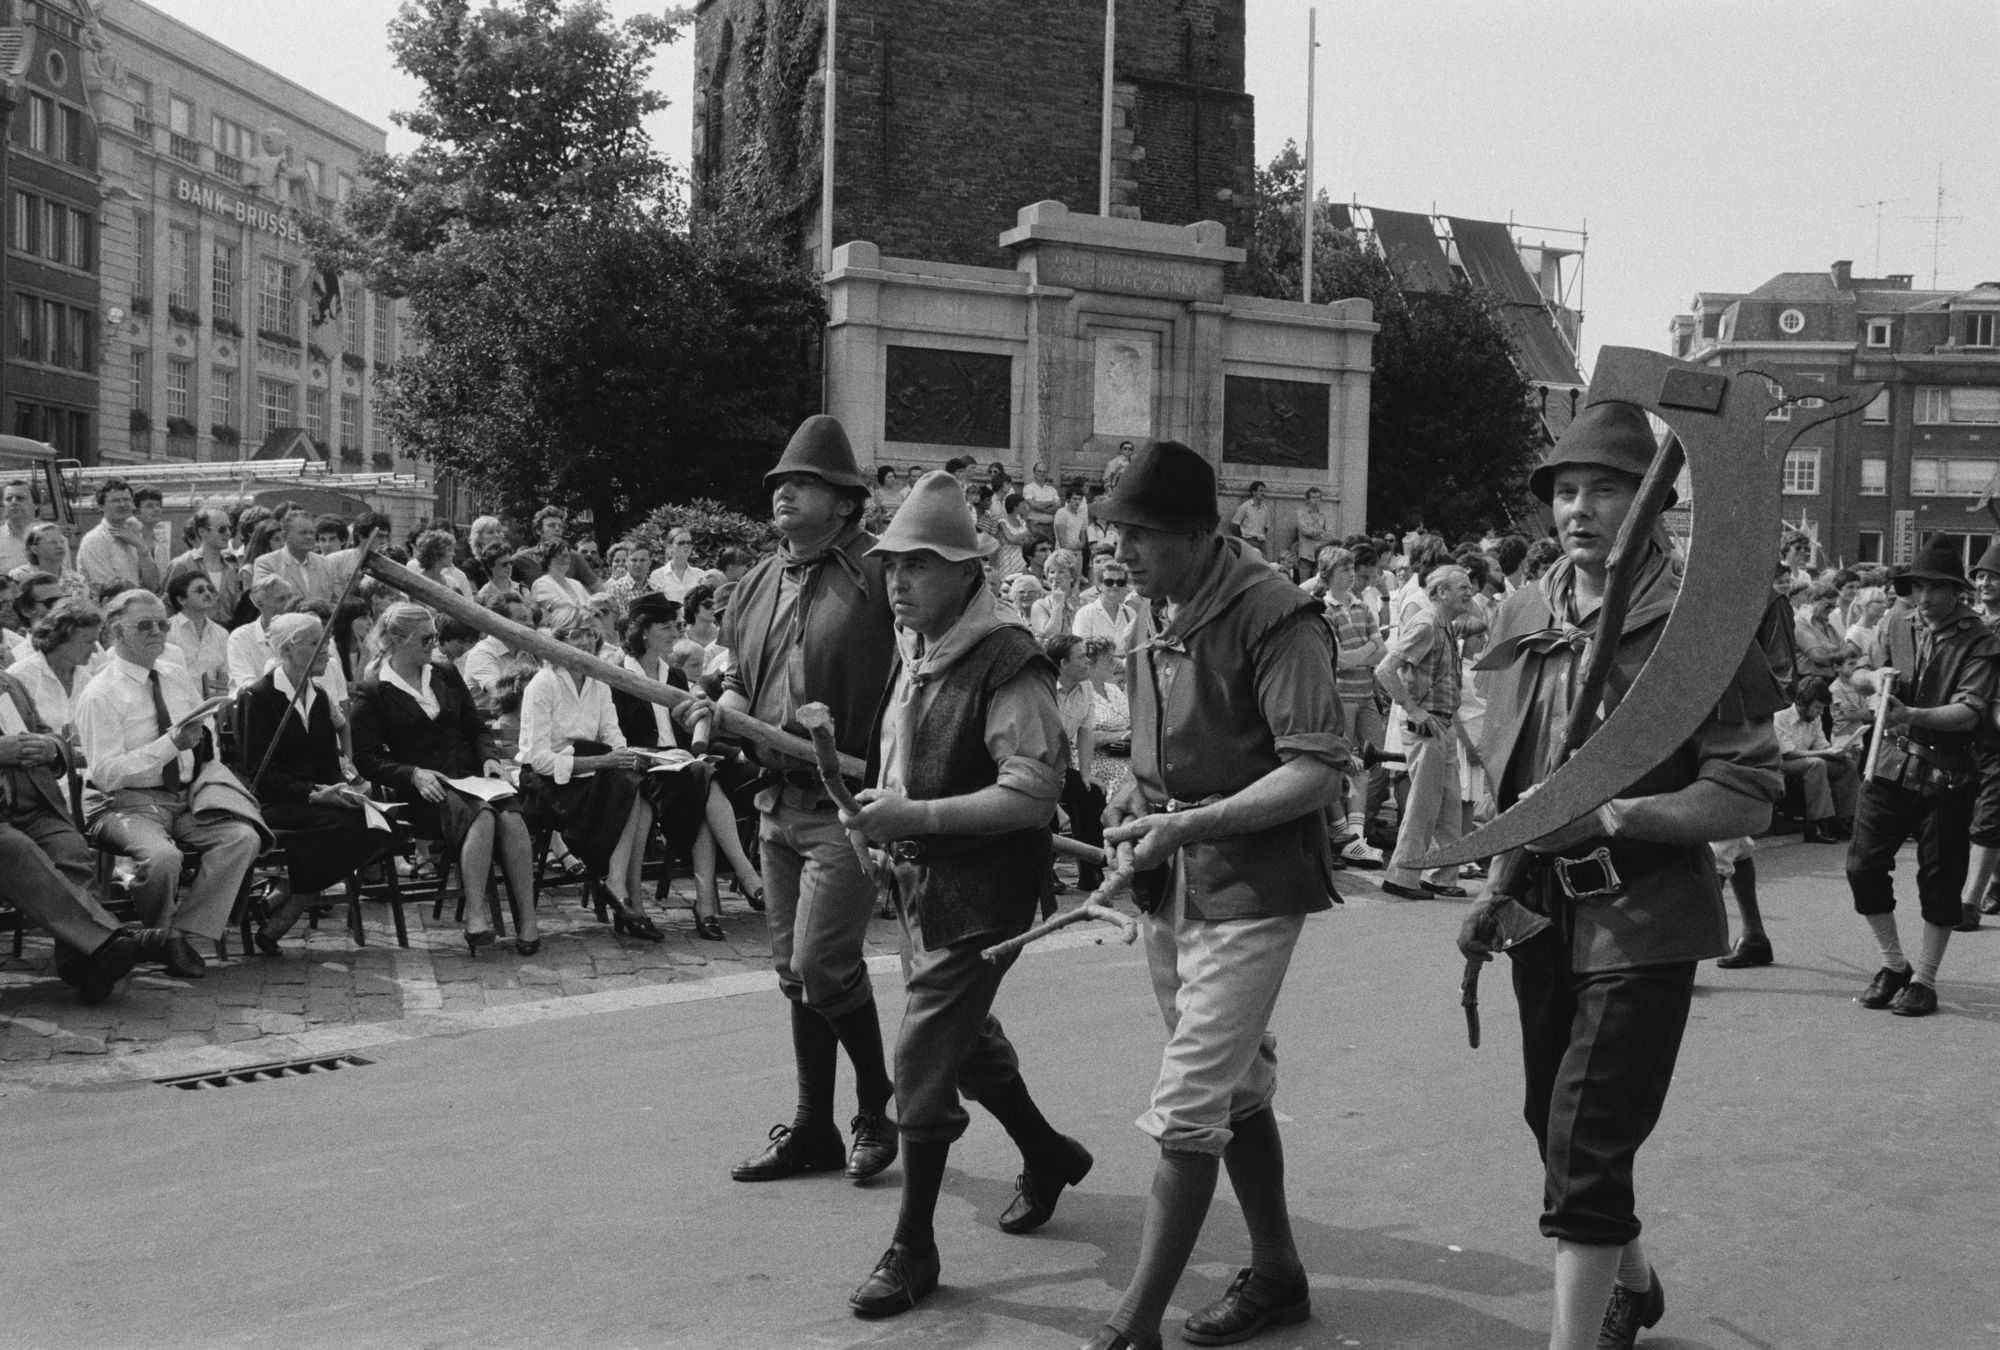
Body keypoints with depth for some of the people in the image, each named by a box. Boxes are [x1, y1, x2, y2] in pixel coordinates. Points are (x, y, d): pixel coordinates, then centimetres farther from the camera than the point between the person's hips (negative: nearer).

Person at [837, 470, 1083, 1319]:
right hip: (919, 881, 9)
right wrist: (878, 811, 6)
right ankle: (1048, 1155, 47)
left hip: (980, 891, -9)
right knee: (967, 1038, 23)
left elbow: (1034, 793, -26)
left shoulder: (1008, 666, -20)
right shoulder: (915, 654, 6)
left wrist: (916, 817, -28)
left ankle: (913, 1248, 9)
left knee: (922, 1061, -6)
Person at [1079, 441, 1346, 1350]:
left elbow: (1317, 771, -21)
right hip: (1170, 890, 8)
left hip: (1248, 892, -8)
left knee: (1187, 1111, -7)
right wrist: (1137, 800, 2)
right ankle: (1276, 1275, 33)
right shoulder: (1164, 619, 8)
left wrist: (1188, 825, -23)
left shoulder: (1275, 618, -17)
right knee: (1238, 1091, 18)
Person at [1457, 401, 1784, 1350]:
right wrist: (1501, 886, 8)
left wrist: (1609, 816, -26)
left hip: (1643, 921, -7)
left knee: (1586, 1146, -10)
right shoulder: (1527, 615, 5)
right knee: (1557, 1122, 20)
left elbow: (1749, 800, -16)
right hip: (1544, 912, 7)